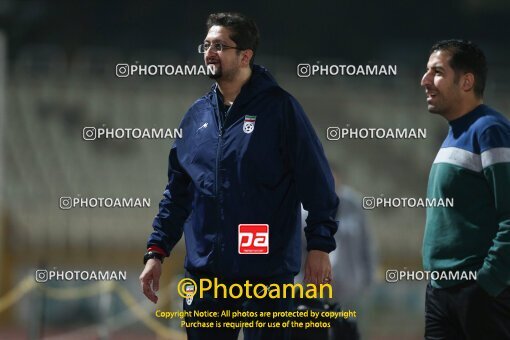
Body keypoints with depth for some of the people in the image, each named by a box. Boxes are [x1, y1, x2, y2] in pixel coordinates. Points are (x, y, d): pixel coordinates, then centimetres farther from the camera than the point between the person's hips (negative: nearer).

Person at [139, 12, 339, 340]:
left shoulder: (279, 107, -5)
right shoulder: (198, 115, 10)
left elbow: (316, 181, -7)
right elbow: (178, 191, 15)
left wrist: (320, 245, -13)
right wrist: (157, 251, 9)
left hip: (266, 272, -5)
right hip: (205, 271, 5)